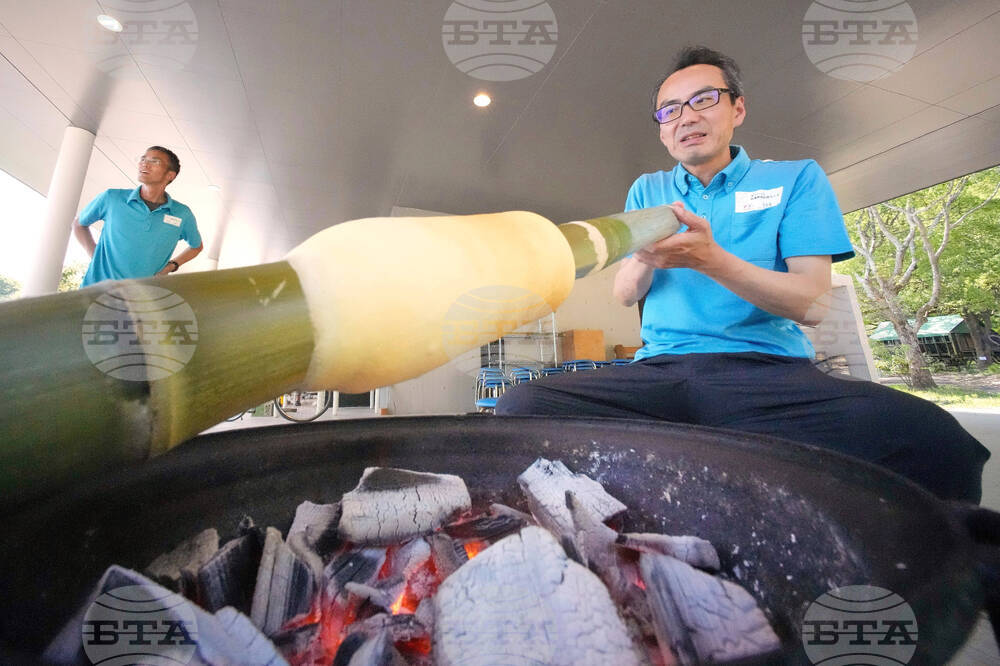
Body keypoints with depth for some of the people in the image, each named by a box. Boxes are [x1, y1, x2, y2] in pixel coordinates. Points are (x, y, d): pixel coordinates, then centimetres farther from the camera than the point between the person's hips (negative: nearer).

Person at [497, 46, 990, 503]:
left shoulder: (795, 179, 12)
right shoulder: (646, 191, 19)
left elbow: (813, 304, 0)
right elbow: (624, 295, 12)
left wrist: (712, 260, -16)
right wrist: (646, 257, -12)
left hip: (768, 369, -1)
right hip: (659, 370, 2)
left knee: (930, 440, -33)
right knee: (522, 405, -22)